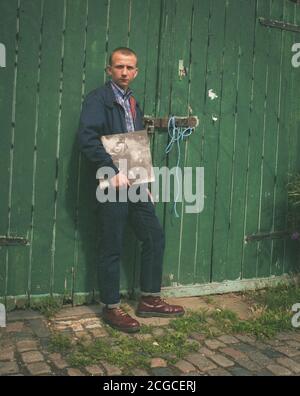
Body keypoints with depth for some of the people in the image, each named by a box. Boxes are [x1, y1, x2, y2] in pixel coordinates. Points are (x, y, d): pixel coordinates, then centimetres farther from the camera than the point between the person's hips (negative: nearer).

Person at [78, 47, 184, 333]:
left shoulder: (133, 103, 19)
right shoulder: (98, 100, -6)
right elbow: (87, 139, -18)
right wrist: (113, 172, -22)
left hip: (136, 184, 8)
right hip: (113, 185, -8)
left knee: (155, 236, 10)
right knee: (112, 248, 0)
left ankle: (150, 300, 22)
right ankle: (111, 308, 14)